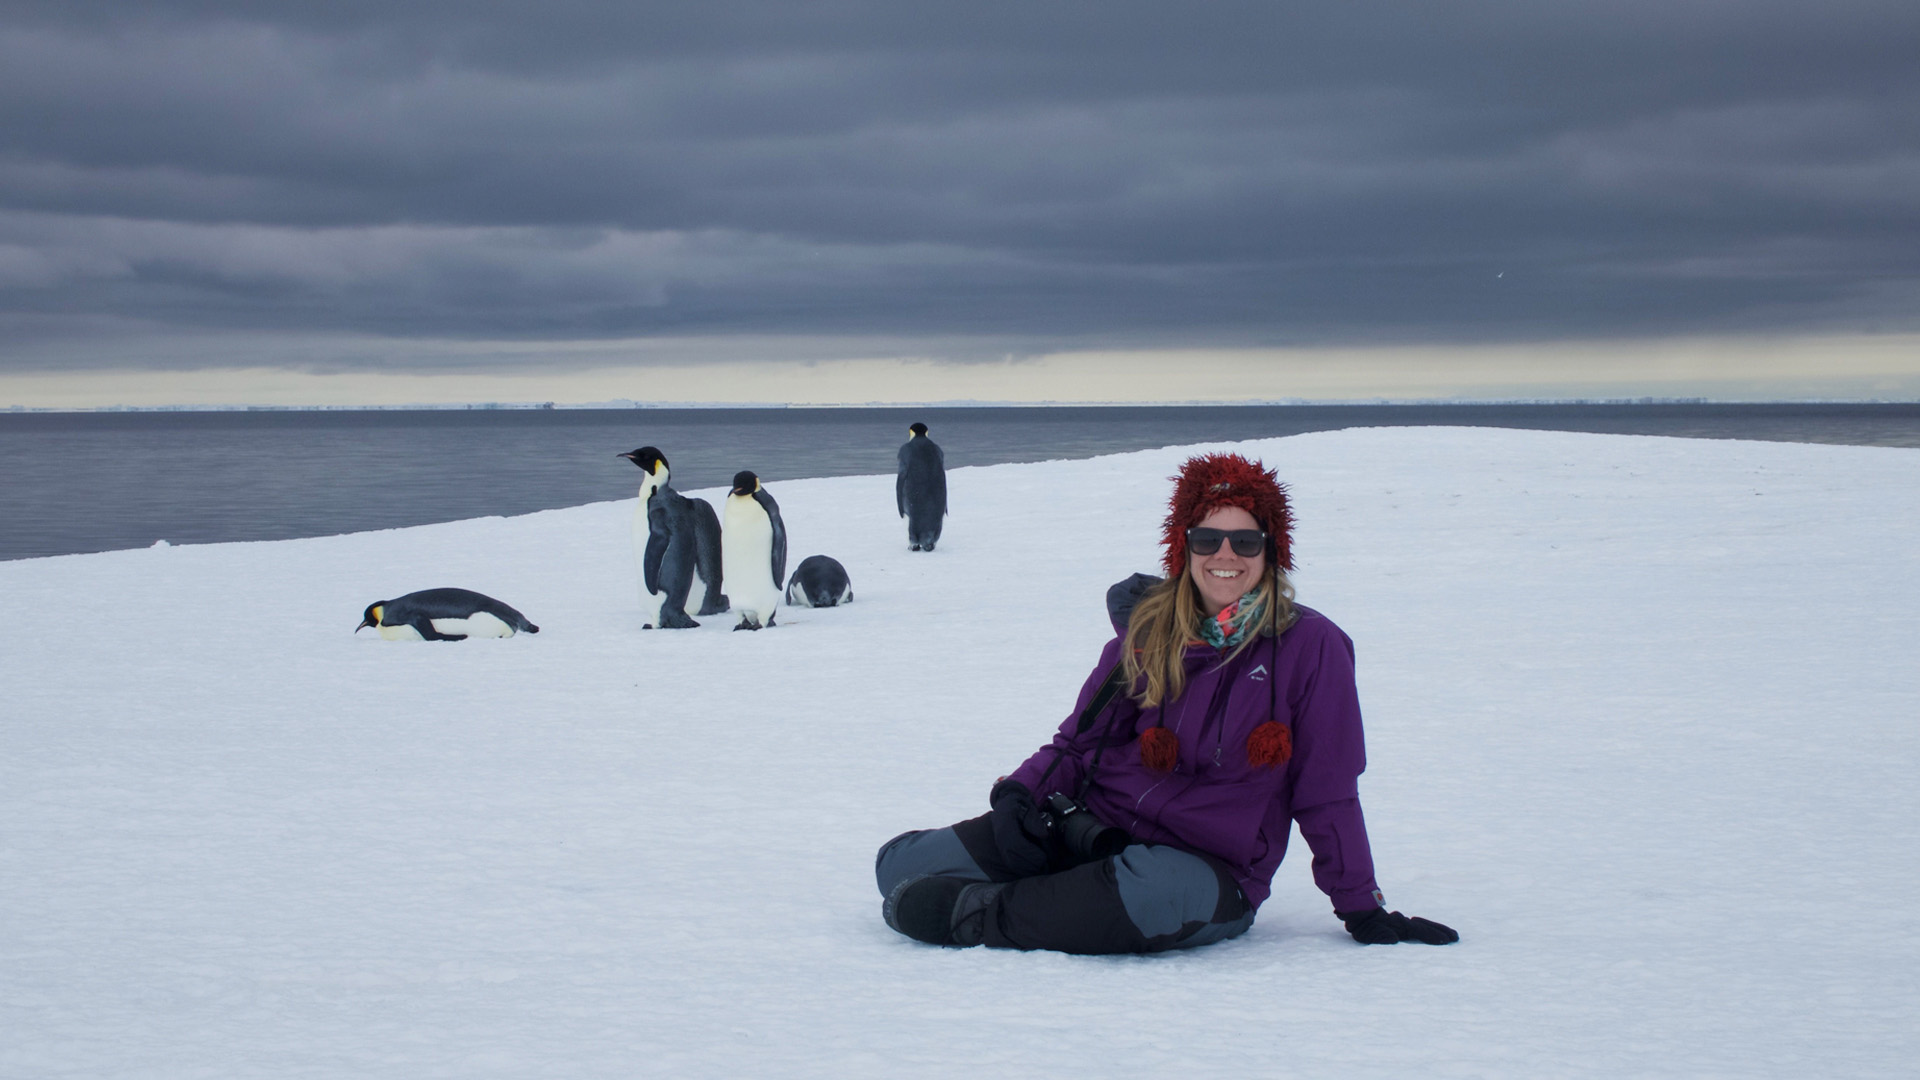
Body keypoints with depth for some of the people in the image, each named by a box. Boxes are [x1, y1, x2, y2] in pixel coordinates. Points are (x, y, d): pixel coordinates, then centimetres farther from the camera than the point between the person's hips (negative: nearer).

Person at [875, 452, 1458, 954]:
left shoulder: (1311, 647, -4)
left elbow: (1327, 792, 1)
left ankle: (975, 915, -24)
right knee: (903, 864, -13)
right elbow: (1079, 740, 15)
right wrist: (1020, 793, -4)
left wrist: (1362, 909, 1)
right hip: (1097, 825, 3)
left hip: (1207, 868, -3)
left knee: (1161, 893, -43)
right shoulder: (1147, 630, 7)